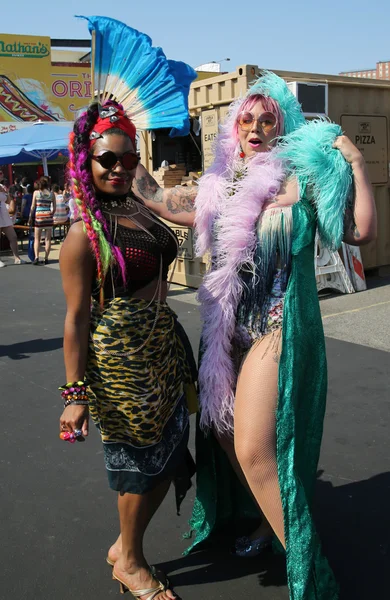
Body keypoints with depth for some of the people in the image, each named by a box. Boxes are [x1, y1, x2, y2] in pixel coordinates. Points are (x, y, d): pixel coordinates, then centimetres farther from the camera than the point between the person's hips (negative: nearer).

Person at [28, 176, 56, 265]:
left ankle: (36, 257, -7)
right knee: (48, 239, 6)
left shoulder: (36, 193, 0)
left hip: (38, 215, -1)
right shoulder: (52, 193, 3)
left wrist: (30, 217, 8)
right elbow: (54, 208, 3)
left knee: (37, 239, 6)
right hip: (48, 216, 1)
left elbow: (33, 206, 1)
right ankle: (46, 258, 4)